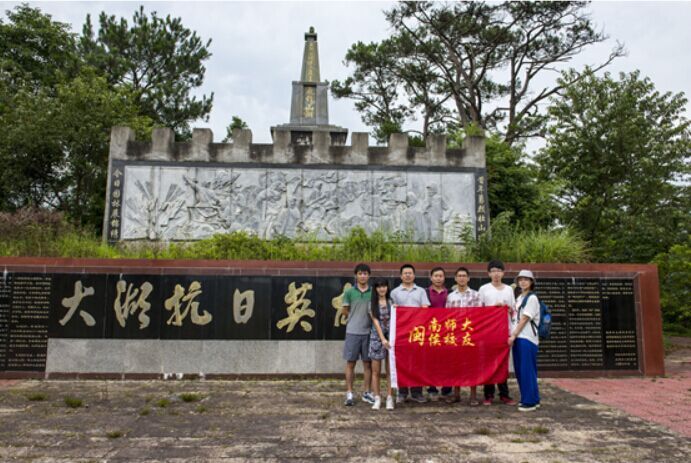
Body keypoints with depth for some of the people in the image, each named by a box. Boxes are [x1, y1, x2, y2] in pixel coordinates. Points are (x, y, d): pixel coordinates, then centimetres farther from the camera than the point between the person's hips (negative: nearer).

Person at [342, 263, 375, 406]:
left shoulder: (373, 292, 4)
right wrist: (357, 317, 0)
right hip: (352, 331, -1)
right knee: (350, 363, 3)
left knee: (368, 363, 7)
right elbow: (345, 311, 8)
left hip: (368, 331, 1)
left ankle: (367, 393, 18)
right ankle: (349, 394, 10)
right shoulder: (350, 292, 1)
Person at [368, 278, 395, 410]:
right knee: (376, 371, 4)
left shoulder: (391, 302, 6)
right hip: (377, 337, 0)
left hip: (391, 337, 0)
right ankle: (377, 399, 12)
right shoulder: (372, 304, 4)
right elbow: (375, 322, -4)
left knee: (390, 370, 1)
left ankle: (389, 399, 8)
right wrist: (383, 339, -13)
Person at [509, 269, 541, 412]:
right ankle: (527, 398, 21)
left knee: (527, 370, -4)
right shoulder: (519, 298, 17)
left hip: (527, 338, -8)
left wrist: (513, 336, -13)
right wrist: (513, 336, 6)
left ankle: (530, 402, 3)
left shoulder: (532, 298, -8)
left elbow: (524, 320, -12)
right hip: (518, 337, 8)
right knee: (520, 370, 11)